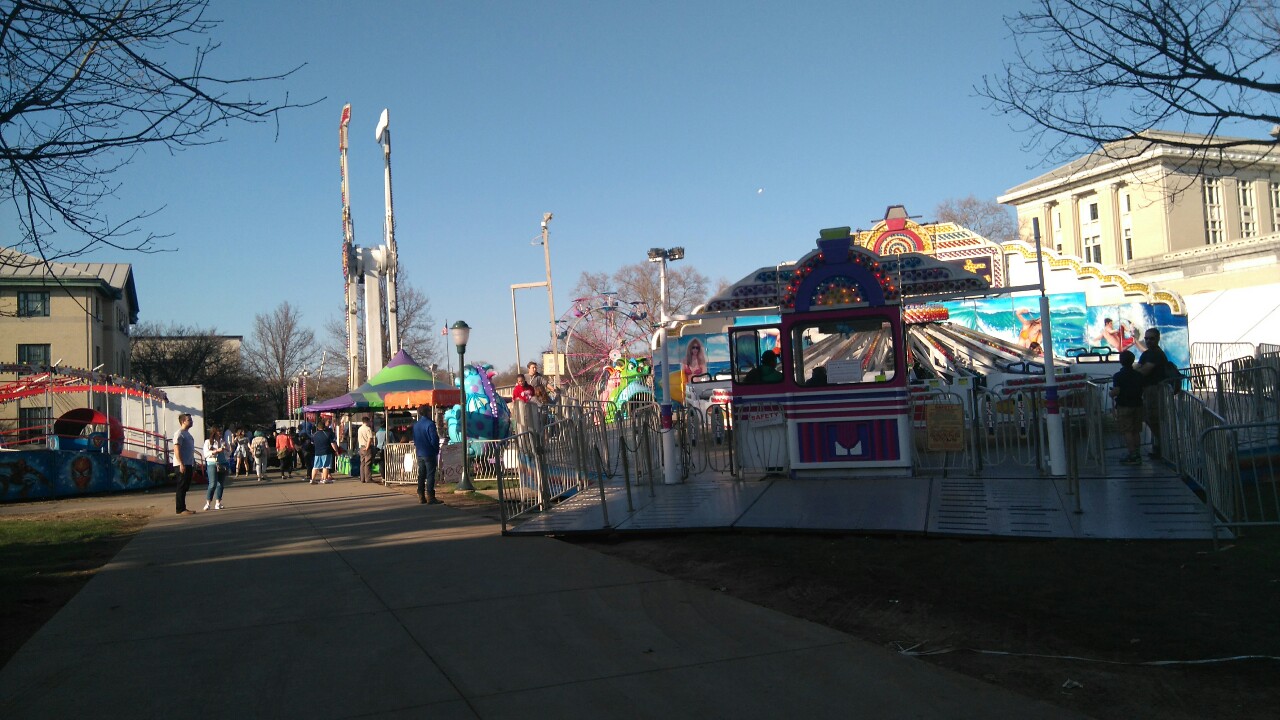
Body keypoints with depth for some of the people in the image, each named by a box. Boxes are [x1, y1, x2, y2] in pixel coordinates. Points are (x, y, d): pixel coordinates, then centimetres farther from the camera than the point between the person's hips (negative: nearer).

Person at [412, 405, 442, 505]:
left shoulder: (415, 425, 9)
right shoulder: (430, 424, -15)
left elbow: (415, 440, 14)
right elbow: (434, 440, -17)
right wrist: (436, 449, -3)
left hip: (419, 454, 7)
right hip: (429, 454, -7)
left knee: (421, 475, 10)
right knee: (430, 475, -4)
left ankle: (421, 497, 12)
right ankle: (430, 497, -6)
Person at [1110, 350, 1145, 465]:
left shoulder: (1118, 376, -13)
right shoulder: (1139, 375, 4)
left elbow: (1116, 391, -20)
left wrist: (1110, 392, 0)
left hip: (1124, 406, -6)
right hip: (1137, 405, 6)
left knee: (1126, 431, -3)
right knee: (1136, 431, 13)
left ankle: (1133, 455, -8)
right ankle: (1136, 454, 17)